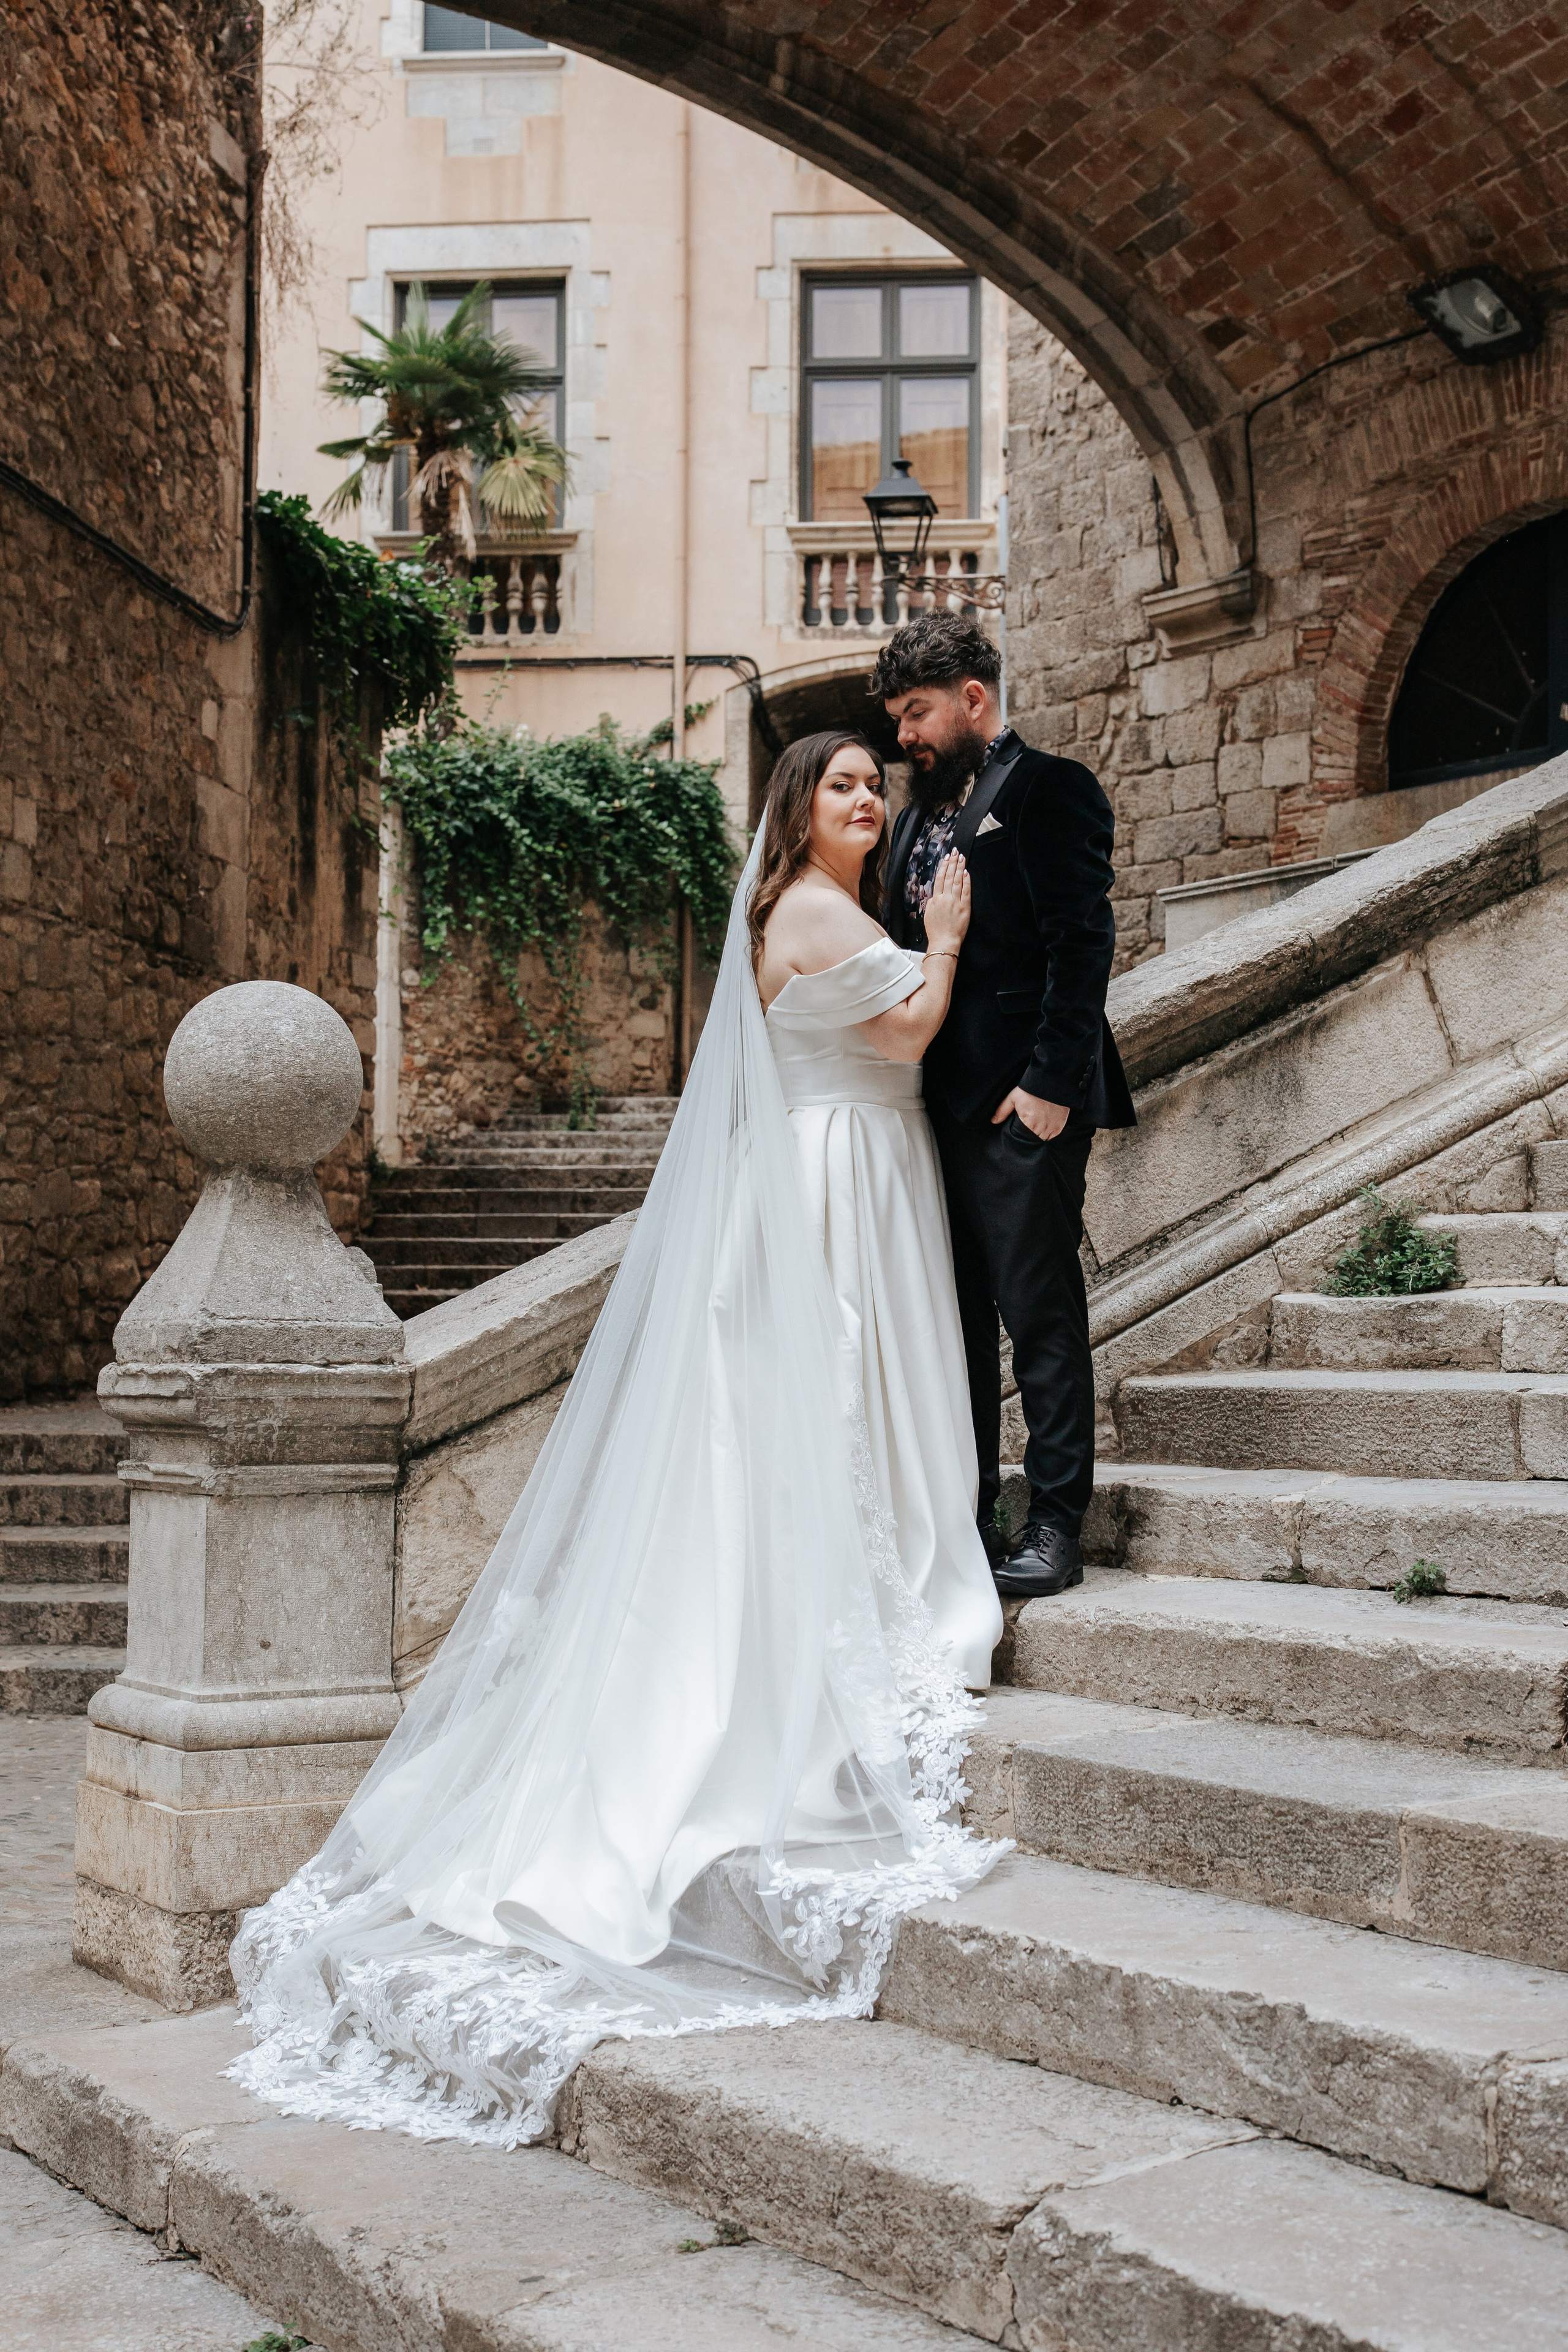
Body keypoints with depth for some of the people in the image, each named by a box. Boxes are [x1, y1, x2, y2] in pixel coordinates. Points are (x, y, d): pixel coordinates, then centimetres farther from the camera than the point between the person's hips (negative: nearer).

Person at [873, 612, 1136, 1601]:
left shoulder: (1049, 790, -5)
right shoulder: (920, 815, 19)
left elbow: (1083, 945, -13)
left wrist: (1049, 1086, -18)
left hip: (1022, 1105, -8)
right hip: (936, 1103, 8)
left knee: (1041, 1313, -3)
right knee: (957, 1315, 12)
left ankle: (1057, 1527, 4)